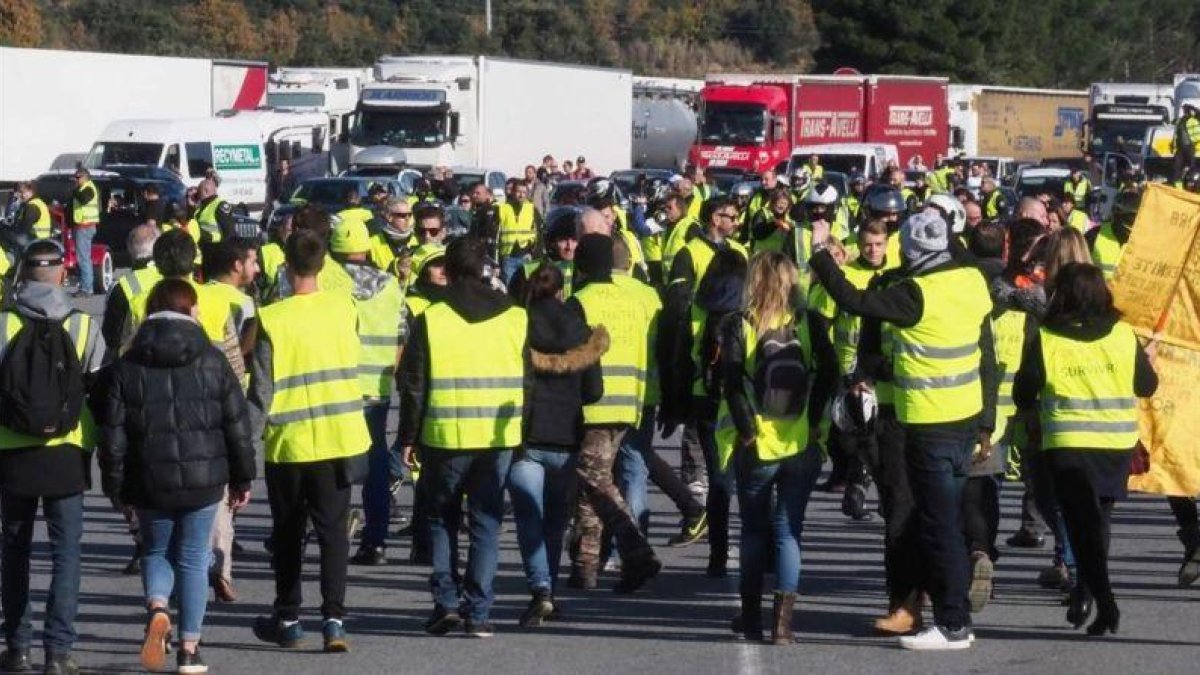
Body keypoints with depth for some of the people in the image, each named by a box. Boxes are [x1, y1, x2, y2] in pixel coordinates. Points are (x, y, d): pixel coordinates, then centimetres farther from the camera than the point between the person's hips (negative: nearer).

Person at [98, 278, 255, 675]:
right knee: (193, 559, 10)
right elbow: (237, 424, 1)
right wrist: (242, 479, 11)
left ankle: (157, 608, -10)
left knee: (156, 551, 19)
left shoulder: (127, 367, -2)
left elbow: (113, 434, -2)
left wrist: (115, 486, 7)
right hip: (203, 479, 0)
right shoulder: (212, 362, -1)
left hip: (150, 483, 0)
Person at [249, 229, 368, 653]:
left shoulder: (272, 319, -13)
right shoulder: (344, 307, -2)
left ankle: (287, 621, 21)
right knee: (333, 530, 4)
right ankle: (333, 619, -8)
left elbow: (261, 391, -13)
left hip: (288, 443, -2)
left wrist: (247, 444, -7)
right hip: (339, 440, 2)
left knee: (288, 534, 13)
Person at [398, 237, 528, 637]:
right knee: (486, 523, 7)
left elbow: (413, 385, -3)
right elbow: (529, 380, 9)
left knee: (442, 519, 14)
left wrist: (408, 438, 5)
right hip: (499, 437, 2)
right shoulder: (516, 318, 3)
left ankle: (446, 601, 5)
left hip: (445, 438, -2)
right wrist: (524, 433, 17)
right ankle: (477, 612, 2)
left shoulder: (431, 319, -5)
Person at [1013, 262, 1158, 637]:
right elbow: (1146, 386, 8)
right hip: (1118, 443, 2)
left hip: (1067, 444, -2)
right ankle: (1085, 590, 12)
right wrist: (1148, 359, 28)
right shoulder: (1123, 335, -1)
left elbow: (1024, 396, 0)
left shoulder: (1044, 340, -6)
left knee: (1083, 522, 0)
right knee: (1098, 517, 20)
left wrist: (1037, 410, 22)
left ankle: (1104, 602, -13)